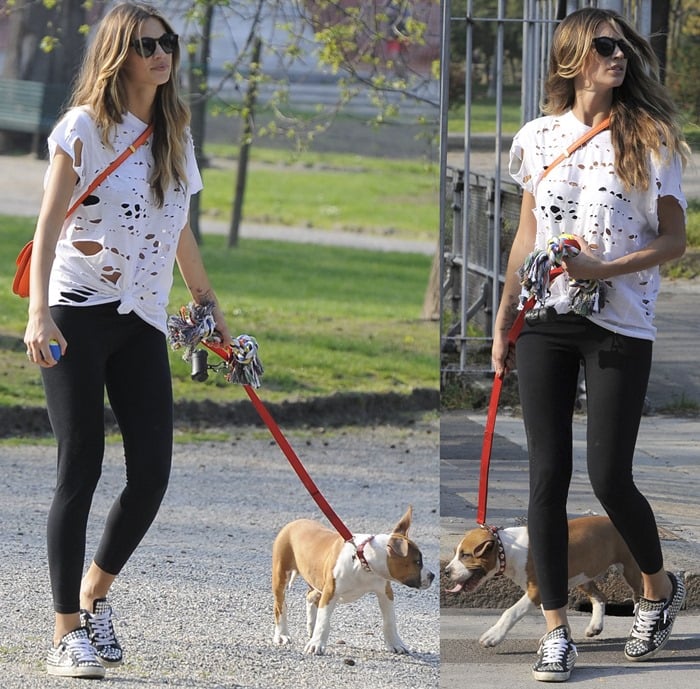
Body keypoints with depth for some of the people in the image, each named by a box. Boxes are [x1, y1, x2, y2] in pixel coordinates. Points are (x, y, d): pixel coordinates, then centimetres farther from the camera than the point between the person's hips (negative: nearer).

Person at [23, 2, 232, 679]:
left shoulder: (174, 134, 14)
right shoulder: (84, 127, -4)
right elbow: (49, 224, -11)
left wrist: (208, 303, 30)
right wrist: (38, 313, -22)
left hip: (143, 321, 5)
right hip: (78, 316, -5)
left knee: (152, 471, -4)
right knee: (80, 469, -5)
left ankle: (93, 595, 20)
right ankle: (67, 634, 1)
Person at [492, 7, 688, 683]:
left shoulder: (648, 138, -1)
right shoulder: (538, 137, 8)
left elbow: (674, 239, -1)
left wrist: (605, 269, -15)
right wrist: (502, 324, 13)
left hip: (619, 328, -3)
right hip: (544, 324, 3)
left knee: (609, 477, -6)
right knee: (548, 476, 1)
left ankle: (659, 586, 22)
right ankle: (556, 631, 6)